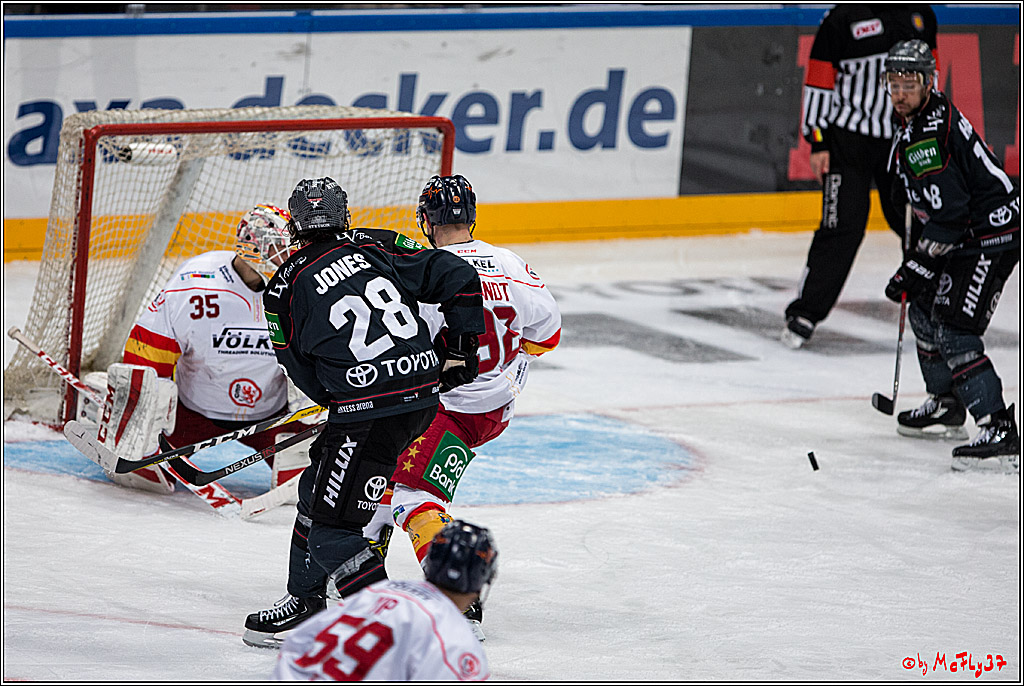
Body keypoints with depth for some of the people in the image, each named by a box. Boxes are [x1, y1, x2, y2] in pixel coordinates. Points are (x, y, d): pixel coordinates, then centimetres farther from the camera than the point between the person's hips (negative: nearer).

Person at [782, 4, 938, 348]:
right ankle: (804, 313, -3)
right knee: (843, 226, -10)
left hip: (903, 138, 4)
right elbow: (819, 80, -6)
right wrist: (817, 142, -8)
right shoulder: (843, 17, -9)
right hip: (849, 139, -4)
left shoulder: (922, 15, 6)